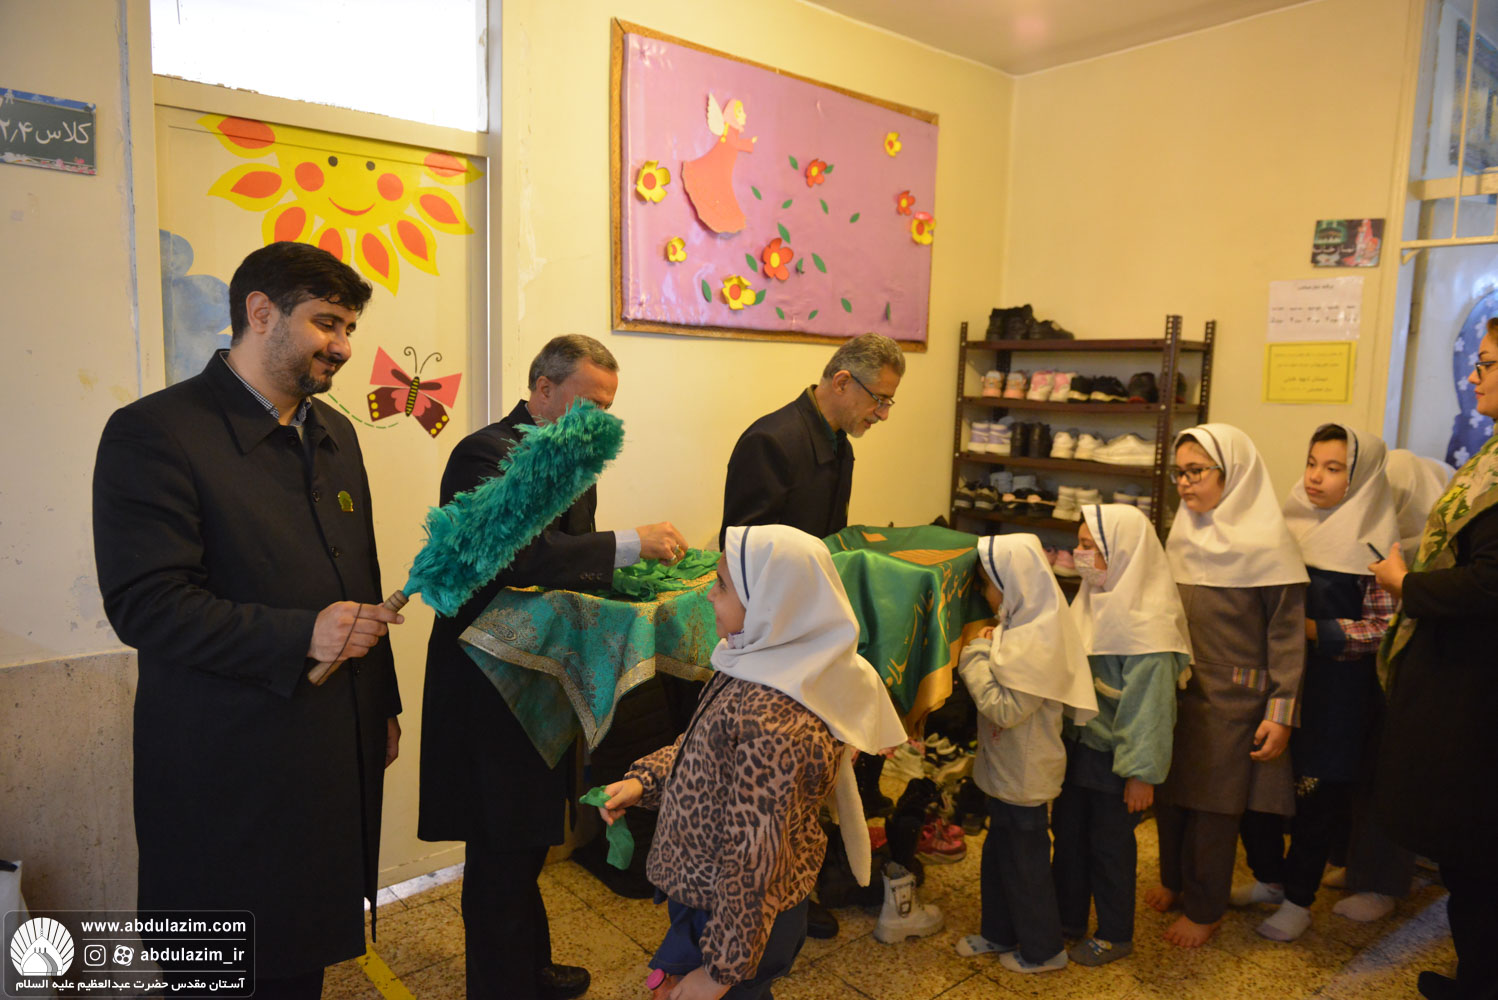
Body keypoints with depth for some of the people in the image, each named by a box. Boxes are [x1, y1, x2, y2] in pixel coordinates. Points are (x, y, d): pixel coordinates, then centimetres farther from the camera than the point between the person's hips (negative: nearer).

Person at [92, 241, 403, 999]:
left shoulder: (335, 434, 11)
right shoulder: (155, 432, -12)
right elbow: (143, 603, -19)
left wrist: (383, 704, 18)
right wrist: (299, 636, -27)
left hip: (337, 758, 6)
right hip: (229, 775, -6)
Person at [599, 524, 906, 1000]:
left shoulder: (773, 725, -35)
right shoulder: (760, 663, -7)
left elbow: (754, 865, -28)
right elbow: (704, 741, 9)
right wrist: (644, 781, -4)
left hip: (736, 918, -8)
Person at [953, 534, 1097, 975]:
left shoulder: (1038, 642, -27)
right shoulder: (1022, 625, 2)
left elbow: (1005, 708, -27)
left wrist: (975, 658, -20)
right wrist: (984, 652, -3)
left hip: (1023, 776, -9)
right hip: (1007, 769, 9)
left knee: (1025, 863, 9)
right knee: (997, 855, 22)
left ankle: (1043, 950, 28)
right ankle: (998, 932, 39)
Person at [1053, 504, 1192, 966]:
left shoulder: (1147, 622, -24)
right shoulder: (1093, 601, 1)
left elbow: (1150, 702, -23)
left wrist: (1142, 773, -20)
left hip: (1113, 754, -7)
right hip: (1077, 742, 7)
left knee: (1110, 844, 10)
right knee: (1067, 830, 19)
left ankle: (1115, 935, 32)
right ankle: (1068, 918, 39)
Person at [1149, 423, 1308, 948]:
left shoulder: (1267, 544, -14)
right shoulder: (1184, 535, 5)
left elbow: (1287, 634, -12)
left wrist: (1281, 713, -14)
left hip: (1231, 696, -5)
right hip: (1176, 688, 6)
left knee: (1213, 801, 6)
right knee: (1168, 789, 13)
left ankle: (1204, 909, 23)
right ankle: (1174, 879, 35)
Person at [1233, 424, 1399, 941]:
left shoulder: (1374, 543, -10)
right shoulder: (1291, 524, 5)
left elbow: (1384, 626, -13)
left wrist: (1312, 630, -17)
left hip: (1336, 690, -5)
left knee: (1316, 796, 6)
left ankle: (1299, 899, 25)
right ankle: (1269, 876, 31)